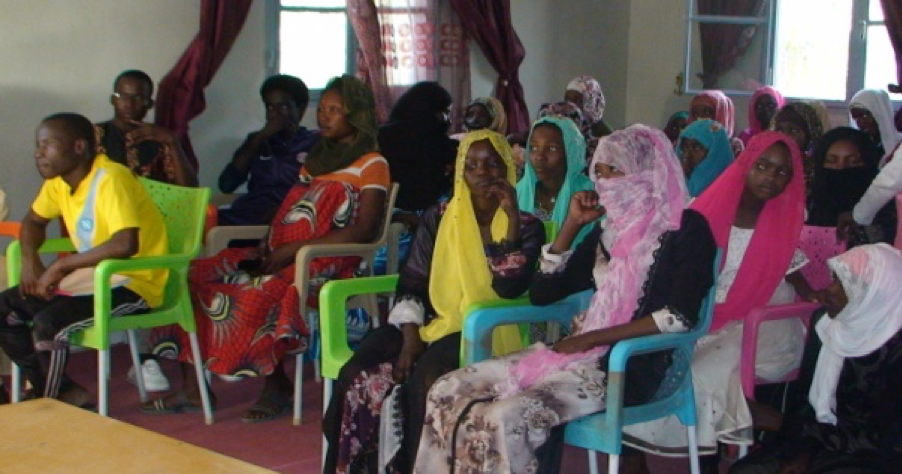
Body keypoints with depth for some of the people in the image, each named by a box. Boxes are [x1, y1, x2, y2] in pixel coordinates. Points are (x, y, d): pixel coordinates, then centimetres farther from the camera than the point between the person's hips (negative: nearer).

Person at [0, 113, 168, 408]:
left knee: (48, 323, -27)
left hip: (133, 284, -9)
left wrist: (61, 265, -27)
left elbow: (125, 244, -36)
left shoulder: (110, 178, -24)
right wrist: (30, 259, -1)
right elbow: (33, 221, 21)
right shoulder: (58, 181, 3)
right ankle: (62, 393, 8)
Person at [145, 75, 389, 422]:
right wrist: (269, 247, 1)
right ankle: (192, 387, -11)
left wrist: (296, 248, -18)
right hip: (284, 257, 8)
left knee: (265, 292, -36)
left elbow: (364, 231, -13)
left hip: (330, 263, -8)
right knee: (195, 277, -9)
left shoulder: (371, 164, -1)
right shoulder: (315, 159, 24)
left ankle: (277, 387, -15)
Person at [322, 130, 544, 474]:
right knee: (360, 373, -24)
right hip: (435, 322, 3)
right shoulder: (438, 218, 11)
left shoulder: (526, 227, 3)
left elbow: (510, 288, -13)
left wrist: (511, 219, -15)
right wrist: (410, 336, -9)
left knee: (429, 375, -36)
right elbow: (411, 284, 8)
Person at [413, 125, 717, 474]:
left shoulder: (687, 229, -3)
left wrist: (590, 338, -16)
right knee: (449, 393, -8)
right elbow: (542, 294, 17)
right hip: (578, 352, 7)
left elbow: (681, 316, -16)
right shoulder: (610, 229, 16)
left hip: (629, 367, -7)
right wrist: (572, 224, 8)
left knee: (507, 418, -29)